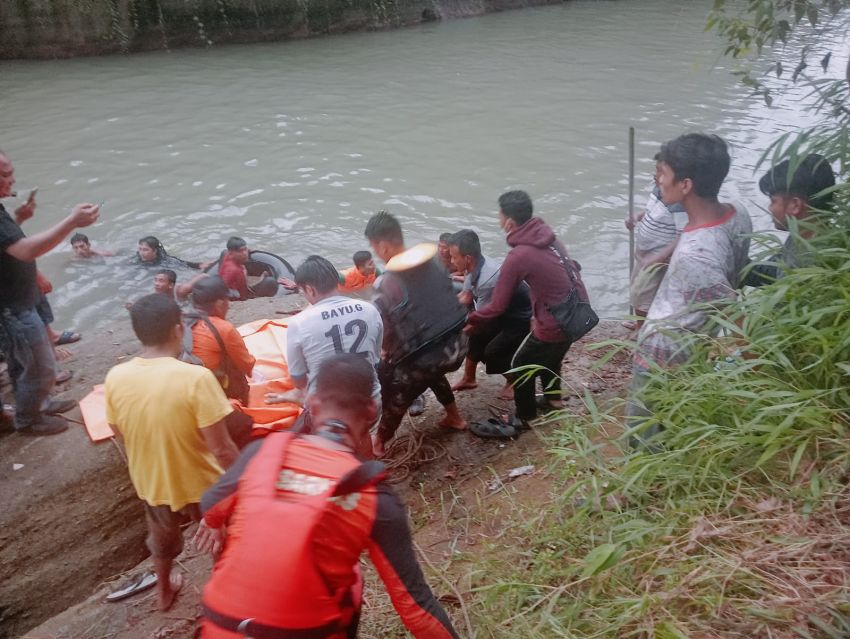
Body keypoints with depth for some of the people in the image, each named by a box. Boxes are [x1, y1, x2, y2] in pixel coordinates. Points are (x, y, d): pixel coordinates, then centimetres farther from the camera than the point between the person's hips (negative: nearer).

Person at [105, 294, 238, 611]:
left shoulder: (115, 377, -15)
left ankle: (164, 591, 59)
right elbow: (221, 449, -26)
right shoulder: (196, 377, -30)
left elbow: (121, 434, 1)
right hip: (200, 485, -5)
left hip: (149, 483, 5)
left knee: (162, 538, 34)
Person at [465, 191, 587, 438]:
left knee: (522, 366, 14)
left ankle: (523, 420, 31)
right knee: (550, 354, 32)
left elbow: (498, 306, -15)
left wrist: (471, 320, 2)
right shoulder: (546, 235, 0)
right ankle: (553, 397, 54)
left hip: (556, 324, -8)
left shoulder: (518, 256, -21)